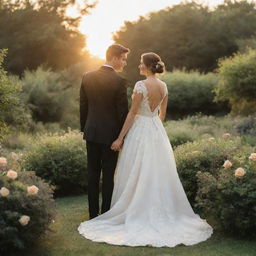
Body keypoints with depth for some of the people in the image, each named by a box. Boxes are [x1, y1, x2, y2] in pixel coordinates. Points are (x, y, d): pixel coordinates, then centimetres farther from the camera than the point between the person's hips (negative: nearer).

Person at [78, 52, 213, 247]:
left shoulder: (141, 85, -17)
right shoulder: (164, 86, 5)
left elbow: (132, 113, -16)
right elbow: (162, 114, 12)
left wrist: (120, 138, -11)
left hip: (140, 131, -7)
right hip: (157, 132, 7)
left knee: (137, 175, 3)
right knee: (157, 174, 14)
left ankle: (136, 214, 10)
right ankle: (160, 212, 21)